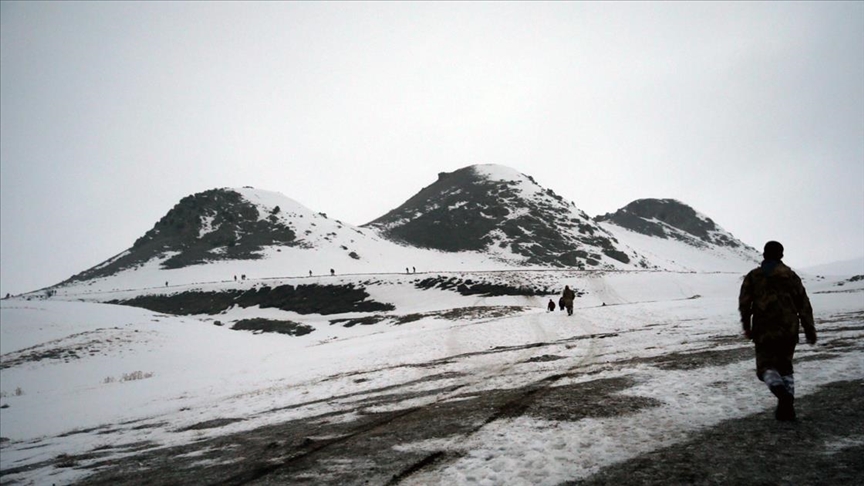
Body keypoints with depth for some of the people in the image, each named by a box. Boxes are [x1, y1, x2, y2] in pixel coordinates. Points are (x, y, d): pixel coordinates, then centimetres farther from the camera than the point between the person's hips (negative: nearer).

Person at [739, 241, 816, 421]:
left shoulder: (753, 276, 3)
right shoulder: (791, 275, 7)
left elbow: (744, 303, -3)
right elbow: (804, 305, 5)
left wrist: (747, 327, 7)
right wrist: (810, 331, 9)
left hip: (764, 332, -2)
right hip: (789, 331, 2)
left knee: (766, 366, 3)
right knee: (785, 367, 16)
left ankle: (780, 390, -28)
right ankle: (787, 406, 8)